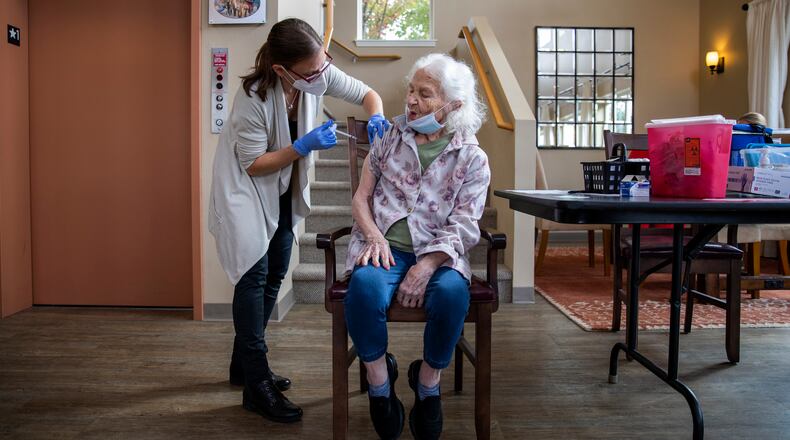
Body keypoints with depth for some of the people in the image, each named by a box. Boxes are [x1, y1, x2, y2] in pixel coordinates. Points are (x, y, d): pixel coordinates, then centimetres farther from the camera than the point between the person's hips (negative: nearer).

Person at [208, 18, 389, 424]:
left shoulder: (320, 73, -18)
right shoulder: (254, 97, -32)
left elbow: (367, 93, -5)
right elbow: (254, 164, -24)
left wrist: (376, 119, -26)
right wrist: (303, 146, -35)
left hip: (283, 189, 7)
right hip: (247, 187, -7)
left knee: (275, 274, 11)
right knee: (254, 275, -13)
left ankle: (244, 364, 27)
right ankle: (256, 385, -4)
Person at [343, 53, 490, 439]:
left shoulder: (472, 158, 5)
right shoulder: (390, 136, 11)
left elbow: (463, 226, -3)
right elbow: (361, 198, 11)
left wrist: (427, 264, -20)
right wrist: (374, 236, -10)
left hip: (436, 253, 0)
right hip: (384, 247, 1)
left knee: (452, 292, -33)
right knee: (365, 286, -33)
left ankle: (427, 382, -5)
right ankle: (379, 382, -7)